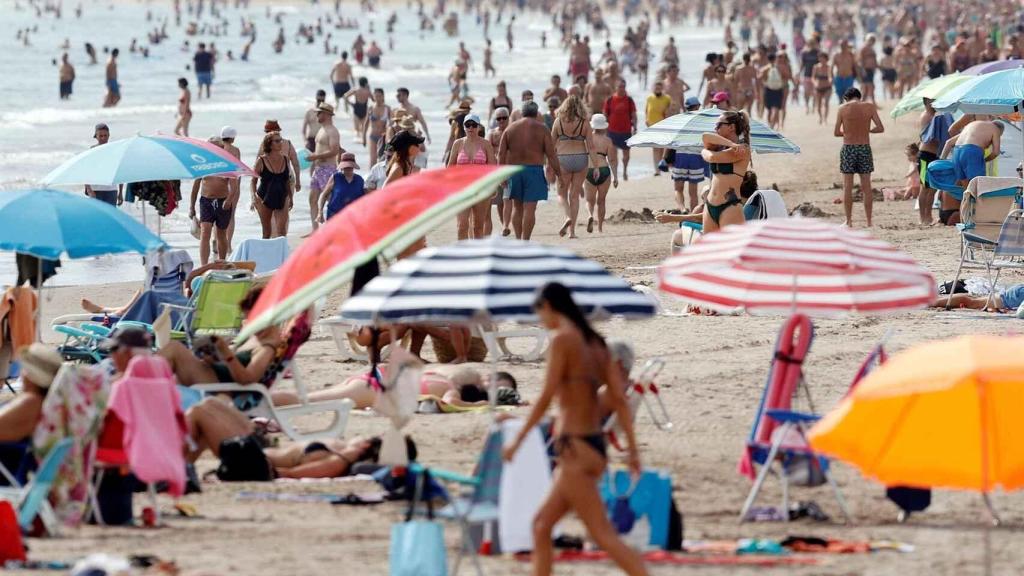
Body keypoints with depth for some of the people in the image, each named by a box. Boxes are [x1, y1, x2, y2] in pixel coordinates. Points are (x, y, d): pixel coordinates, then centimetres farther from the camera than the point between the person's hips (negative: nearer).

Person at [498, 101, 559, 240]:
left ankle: (518, 240, 12)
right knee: (529, 208, -4)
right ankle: (525, 242, -9)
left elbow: (501, 154, 2)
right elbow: (551, 155, -4)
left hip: (513, 170, 3)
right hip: (534, 170, -3)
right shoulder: (542, 129, 0)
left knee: (517, 207, 14)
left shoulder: (510, 128, 8)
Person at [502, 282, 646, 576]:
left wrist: (517, 440, -9)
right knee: (541, 526, 17)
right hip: (596, 448, 9)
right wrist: (633, 449, 9)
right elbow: (619, 399, 9)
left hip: (576, 450, -9)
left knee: (604, 536, -10)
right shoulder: (595, 343, 13)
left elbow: (546, 397, -15)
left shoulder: (562, 339, -9)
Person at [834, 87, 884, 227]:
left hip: (848, 148, -1)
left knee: (847, 187, 6)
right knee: (866, 187, 7)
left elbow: (836, 132, -3)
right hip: (865, 148, 1)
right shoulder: (869, 107, -1)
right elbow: (880, 128, -4)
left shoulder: (843, 108, -3)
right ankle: (868, 221, 8)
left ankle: (848, 221, 5)